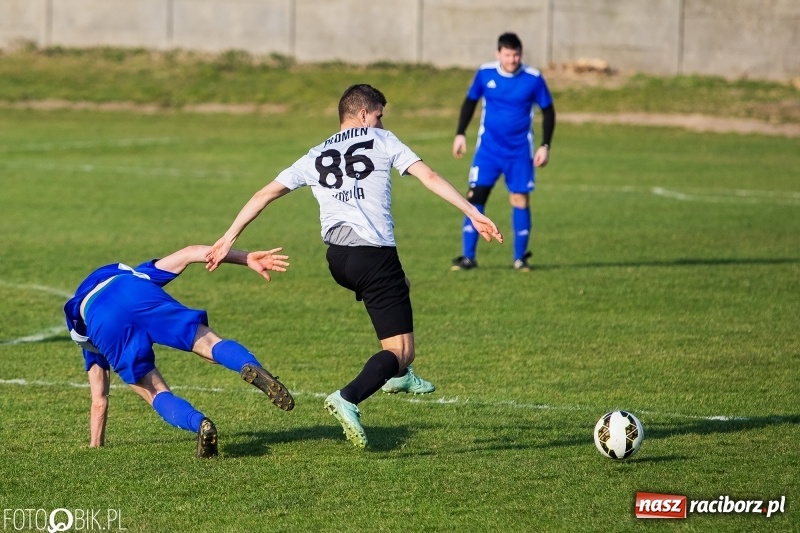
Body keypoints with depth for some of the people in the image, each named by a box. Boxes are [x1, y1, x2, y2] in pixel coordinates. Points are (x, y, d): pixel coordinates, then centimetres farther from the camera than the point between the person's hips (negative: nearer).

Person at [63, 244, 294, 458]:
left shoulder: (88, 339, 46)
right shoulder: (137, 276, 47)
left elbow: (99, 401, 46)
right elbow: (189, 253, 31)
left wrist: (95, 446, 55)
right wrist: (247, 258, 24)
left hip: (102, 324, 1)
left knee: (158, 395, 5)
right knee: (212, 344, 1)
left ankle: (199, 423, -26)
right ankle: (251, 367, -33)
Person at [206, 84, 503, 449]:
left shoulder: (315, 157, 20)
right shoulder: (381, 140, 9)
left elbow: (266, 193, 18)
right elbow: (429, 177, 1)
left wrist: (229, 238, 23)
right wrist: (473, 213, -1)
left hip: (336, 259, 6)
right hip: (375, 255, -6)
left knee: (397, 285, 38)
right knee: (400, 351, -4)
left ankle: (399, 375, 35)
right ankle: (348, 399, -29)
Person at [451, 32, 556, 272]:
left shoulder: (533, 79, -9)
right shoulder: (485, 73, -5)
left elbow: (548, 111, 3)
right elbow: (470, 102, 11)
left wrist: (545, 146, -3)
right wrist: (460, 134, 6)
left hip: (520, 151, -1)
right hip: (488, 148, 1)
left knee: (520, 199, 0)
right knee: (475, 197, -7)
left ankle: (520, 257, 12)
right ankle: (468, 256, -3)